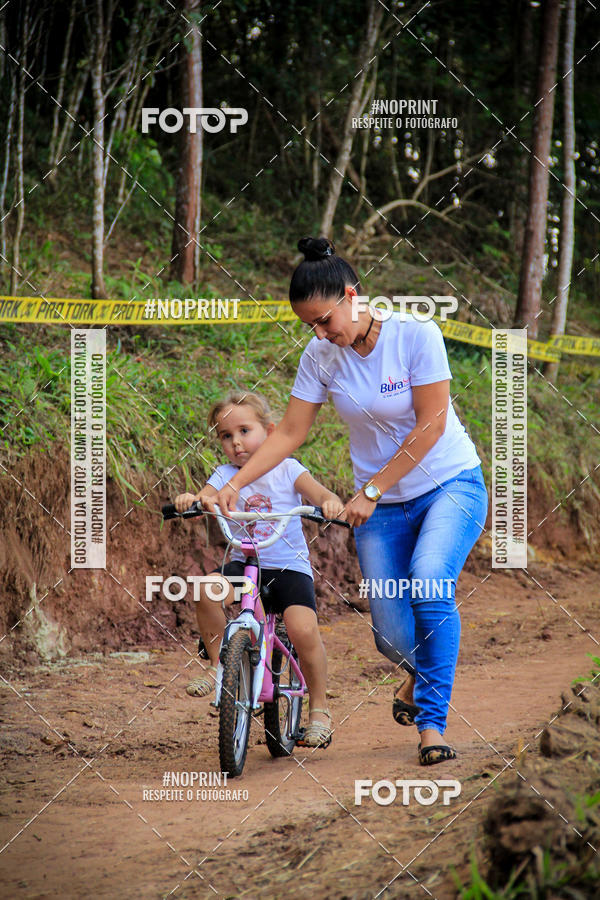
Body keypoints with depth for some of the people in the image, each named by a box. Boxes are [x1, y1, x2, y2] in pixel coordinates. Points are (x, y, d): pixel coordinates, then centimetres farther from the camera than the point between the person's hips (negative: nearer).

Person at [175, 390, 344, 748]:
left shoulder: (287, 470, 2)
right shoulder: (225, 476, 7)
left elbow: (322, 494, -9)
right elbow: (205, 500, -9)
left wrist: (331, 503, -33)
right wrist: (190, 501, -34)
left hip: (290, 567, -2)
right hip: (243, 564, 2)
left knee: (303, 628, -26)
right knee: (208, 588, -32)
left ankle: (319, 707, -4)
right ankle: (218, 664, -9)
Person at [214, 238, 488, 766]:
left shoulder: (416, 335, -17)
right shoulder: (320, 357, -6)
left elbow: (430, 426, -18)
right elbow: (289, 434, -2)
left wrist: (371, 490, -19)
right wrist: (235, 484, -14)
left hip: (450, 484, -3)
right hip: (383, 503, 4)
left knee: (428, 581, -30)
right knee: (393, 635, -5)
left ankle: (432, 721, -21)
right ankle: (421, 671, 34)